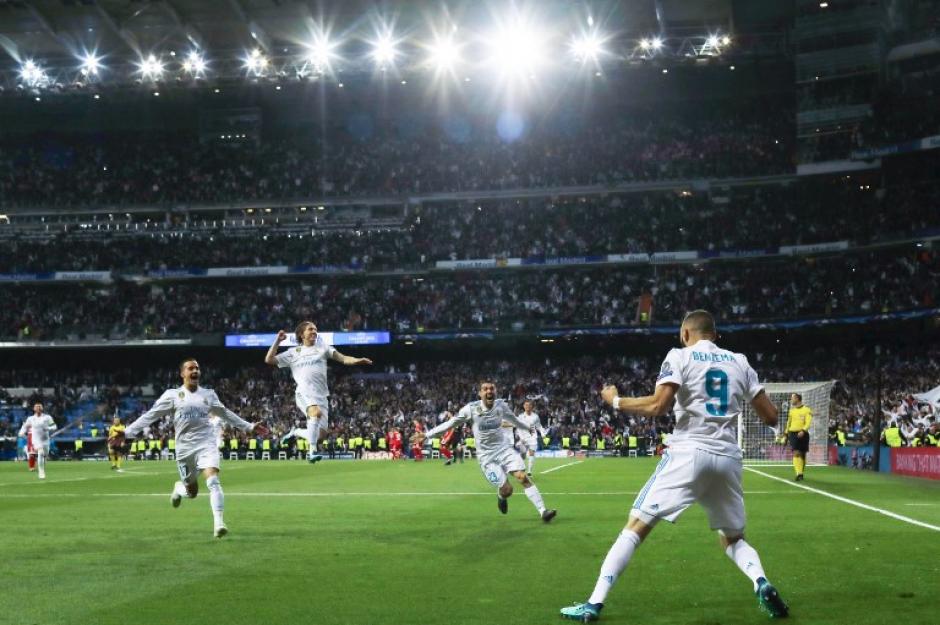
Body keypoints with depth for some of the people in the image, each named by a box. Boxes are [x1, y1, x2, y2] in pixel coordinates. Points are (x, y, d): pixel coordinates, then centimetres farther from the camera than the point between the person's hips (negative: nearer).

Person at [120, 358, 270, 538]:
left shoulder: (208, 394, 9)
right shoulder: (172, 395, 2)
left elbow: (226, 414, 20)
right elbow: (150, 415, -1)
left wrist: (250, 427, 20)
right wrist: (127, 432, -9)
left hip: (207, 444, 0)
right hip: (185, 447, 0)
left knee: (213, 481, -22)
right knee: (191, 492, 9)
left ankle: (218, 523, -25)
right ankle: (179, 488, 46)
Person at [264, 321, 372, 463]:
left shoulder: (322, 347, 18)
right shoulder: (293, 352, 16)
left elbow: (342, 358, 7)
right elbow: (269, 360, 14)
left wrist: (357, 360, -12)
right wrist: (277, 341, 5)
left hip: (321, 395, 3)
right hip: (304, 393, -3)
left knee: (321, 434, -4)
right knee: (316, 412, -36)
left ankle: (296, 433, 25)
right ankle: (312, 451, -33)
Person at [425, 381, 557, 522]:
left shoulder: (501, 405, -4)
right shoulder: (471, 409, -13)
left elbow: (513, 419, 19)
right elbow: (450, 424, -4)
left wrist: (528, 428, 35)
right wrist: (426, 435, -3)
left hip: (504, 448, 3)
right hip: (487, 456, -2)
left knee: (523, 477, -17)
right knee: (507, 490, -11)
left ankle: (543, 511, -15)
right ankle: (501, 496, 27)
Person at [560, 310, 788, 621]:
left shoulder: (680, 356, 3)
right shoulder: (739, 362, 15)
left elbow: (659, 406, -11)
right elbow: (771, 417, 14)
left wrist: (616, 401, 4)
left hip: (689, 453, -4)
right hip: (727, 458, 4)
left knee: (636, 526, 0)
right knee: (732, 539, 20)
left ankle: (594, 603, -6)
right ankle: (762, 583, -9)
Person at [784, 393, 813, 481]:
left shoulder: (806, 410, -2)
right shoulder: (791, 410, 12)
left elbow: (808, 423, -12)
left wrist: (803, 431, -27)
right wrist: (786, 434, 18)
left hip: (803, 434, -2)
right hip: (793, 434, 2)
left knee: (802, 454, 8)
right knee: (796, 453, -14)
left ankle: (801, 473, 24)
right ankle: (799, 474, -20)